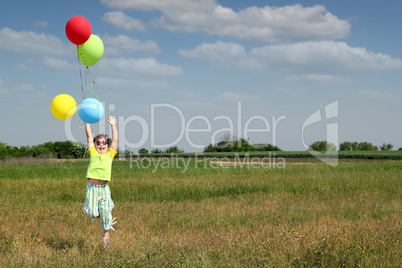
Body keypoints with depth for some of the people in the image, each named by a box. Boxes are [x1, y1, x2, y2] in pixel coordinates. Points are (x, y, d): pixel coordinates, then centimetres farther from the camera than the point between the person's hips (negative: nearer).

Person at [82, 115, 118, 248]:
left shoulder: (109, 155, 12)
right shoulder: (93, 153, 11)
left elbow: (115, 140, 12)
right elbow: (89, 136, 10)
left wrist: (113, 126, 16)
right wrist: (87, 121, 9)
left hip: (104, 188, 1)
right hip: (92, 186, -1)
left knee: (105, 210, -4)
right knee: (92, 213, -12)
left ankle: (106, 232, 18)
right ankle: (96, 213, 24)